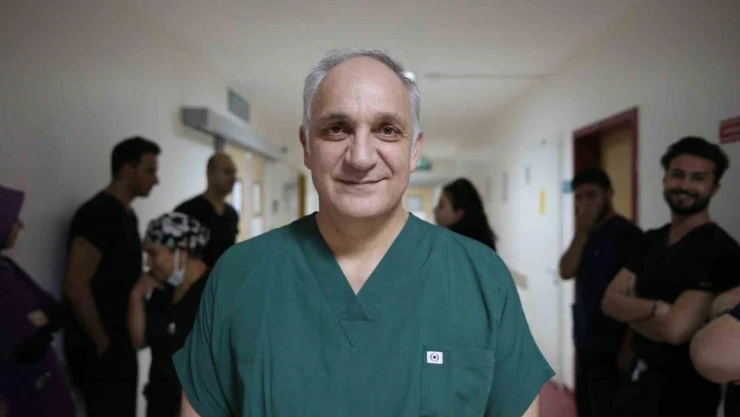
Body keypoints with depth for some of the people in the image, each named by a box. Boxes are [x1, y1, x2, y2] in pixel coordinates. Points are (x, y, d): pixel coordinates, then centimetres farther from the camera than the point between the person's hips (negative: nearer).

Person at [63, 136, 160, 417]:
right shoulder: (98, 213, -17)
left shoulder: (127, 214, 12)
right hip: (99, 350, -9)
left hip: (121, 345, 9)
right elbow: (75, 286, -22)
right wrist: (101, 343, -14)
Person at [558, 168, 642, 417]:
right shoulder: (588, 235, 11)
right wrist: (581, 233, -12)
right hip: (586, 343, 8)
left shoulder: (627, 233, -12)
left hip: (611, 346, -7)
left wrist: (628, 348, -16)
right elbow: (566, 272, -1)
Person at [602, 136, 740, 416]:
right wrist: (653, 309, -21)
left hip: (682, 388, -7)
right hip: (638, 377, 7)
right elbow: (610, 301, -2)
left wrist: (631, 311, -9)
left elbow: (675, 329, -26)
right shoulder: (652, 240, 6)